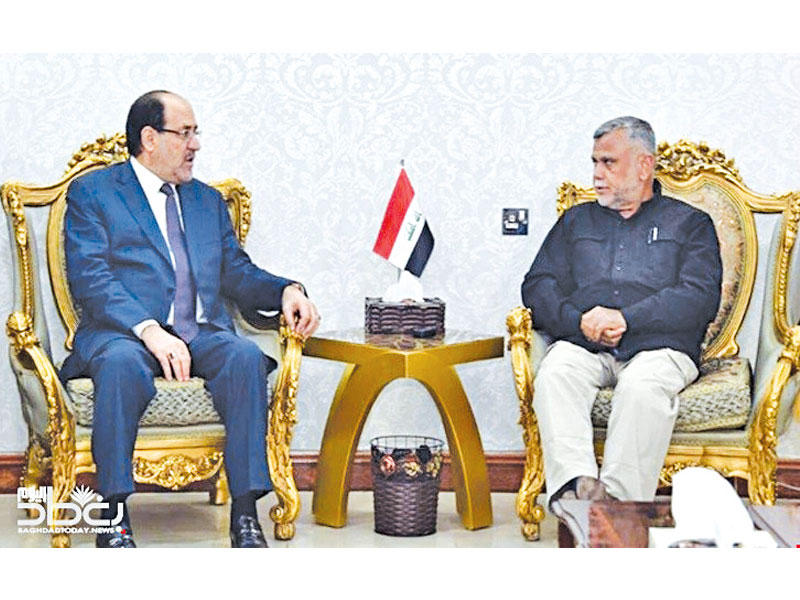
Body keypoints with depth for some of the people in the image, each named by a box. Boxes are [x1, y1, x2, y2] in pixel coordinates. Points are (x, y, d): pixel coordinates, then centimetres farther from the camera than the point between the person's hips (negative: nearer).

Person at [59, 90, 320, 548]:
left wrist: (285, 290, -1)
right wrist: (148, 329, -22)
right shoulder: (92, 193, 8)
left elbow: (237, 274, 22)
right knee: (122, 364, -38)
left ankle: (246, 515, -28)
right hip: (122, 334, -4)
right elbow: (90, 279, -6)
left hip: (203, 334, 4)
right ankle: (115, 518, -28)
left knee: (245, 356, -30)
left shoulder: (209, 200, 26)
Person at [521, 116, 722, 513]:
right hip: (582, 346, 3)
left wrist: (626, 318, -12)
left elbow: (701, 298, 0)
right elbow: (538, 286, 16)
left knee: (643, 386, -37)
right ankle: (577, 484, -45)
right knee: (555, 373, -32)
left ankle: (620, 499, -40)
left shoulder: (689, 223, 18)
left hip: (658, 347, -2)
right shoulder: (577, 220, 28)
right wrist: (579, 320, -6)